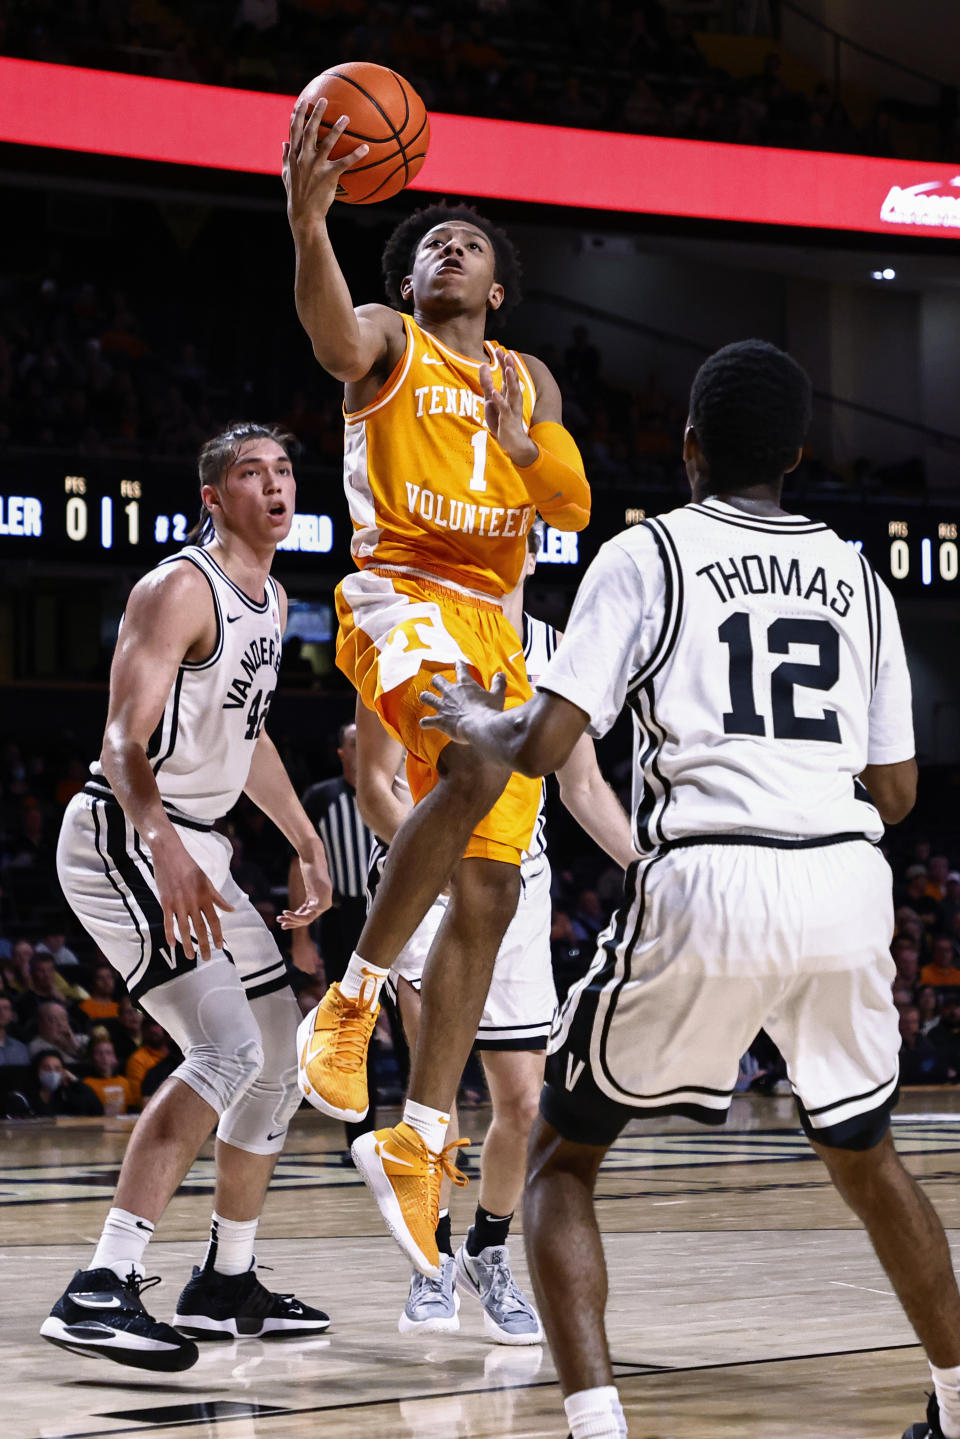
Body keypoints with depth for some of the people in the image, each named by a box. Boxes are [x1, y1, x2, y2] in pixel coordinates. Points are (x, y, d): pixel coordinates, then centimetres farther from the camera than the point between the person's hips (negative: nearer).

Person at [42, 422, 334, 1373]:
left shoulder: (273, 603, 13)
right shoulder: (179, 588, -15)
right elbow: (124, 741, -24)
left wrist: (306, 845, 28)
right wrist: (165, 853, -39)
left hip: (193, 846, 10)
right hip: (123, 838, -10)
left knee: (282, 1054, 13)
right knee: (227, 1047, -24)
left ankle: (225, 1286, 25)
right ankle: (101, 1291, -26)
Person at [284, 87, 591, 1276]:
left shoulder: (528, 381, 22)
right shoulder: (389, 341, 5)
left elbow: (576, 509, 14)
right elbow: (334, 338, -20)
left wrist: (518, 438, -5)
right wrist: (308, 221, -39)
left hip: (494, 625, 6)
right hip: (400, 594, -6)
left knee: (487, 891, -1)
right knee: (478, 763, -36)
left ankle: (414, 1147, 4)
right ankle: (351, 1000, -23)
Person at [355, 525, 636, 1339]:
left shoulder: (555, 653, 5)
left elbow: (584, 787, 14)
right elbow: (376, 789, -12)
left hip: (518, 884, 4)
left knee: (523, 1100, 5)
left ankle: (489, 1254, 27)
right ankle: (434, 1260, -3)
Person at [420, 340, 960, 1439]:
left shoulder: (647, 554, 4)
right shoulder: (858, 576, 17)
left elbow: (542, 748, -4)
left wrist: (478, 722, 18)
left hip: (709, 888, -4)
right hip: (848, 889, 4)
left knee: (561, 1156, 11)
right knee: (862, 1156, 29)